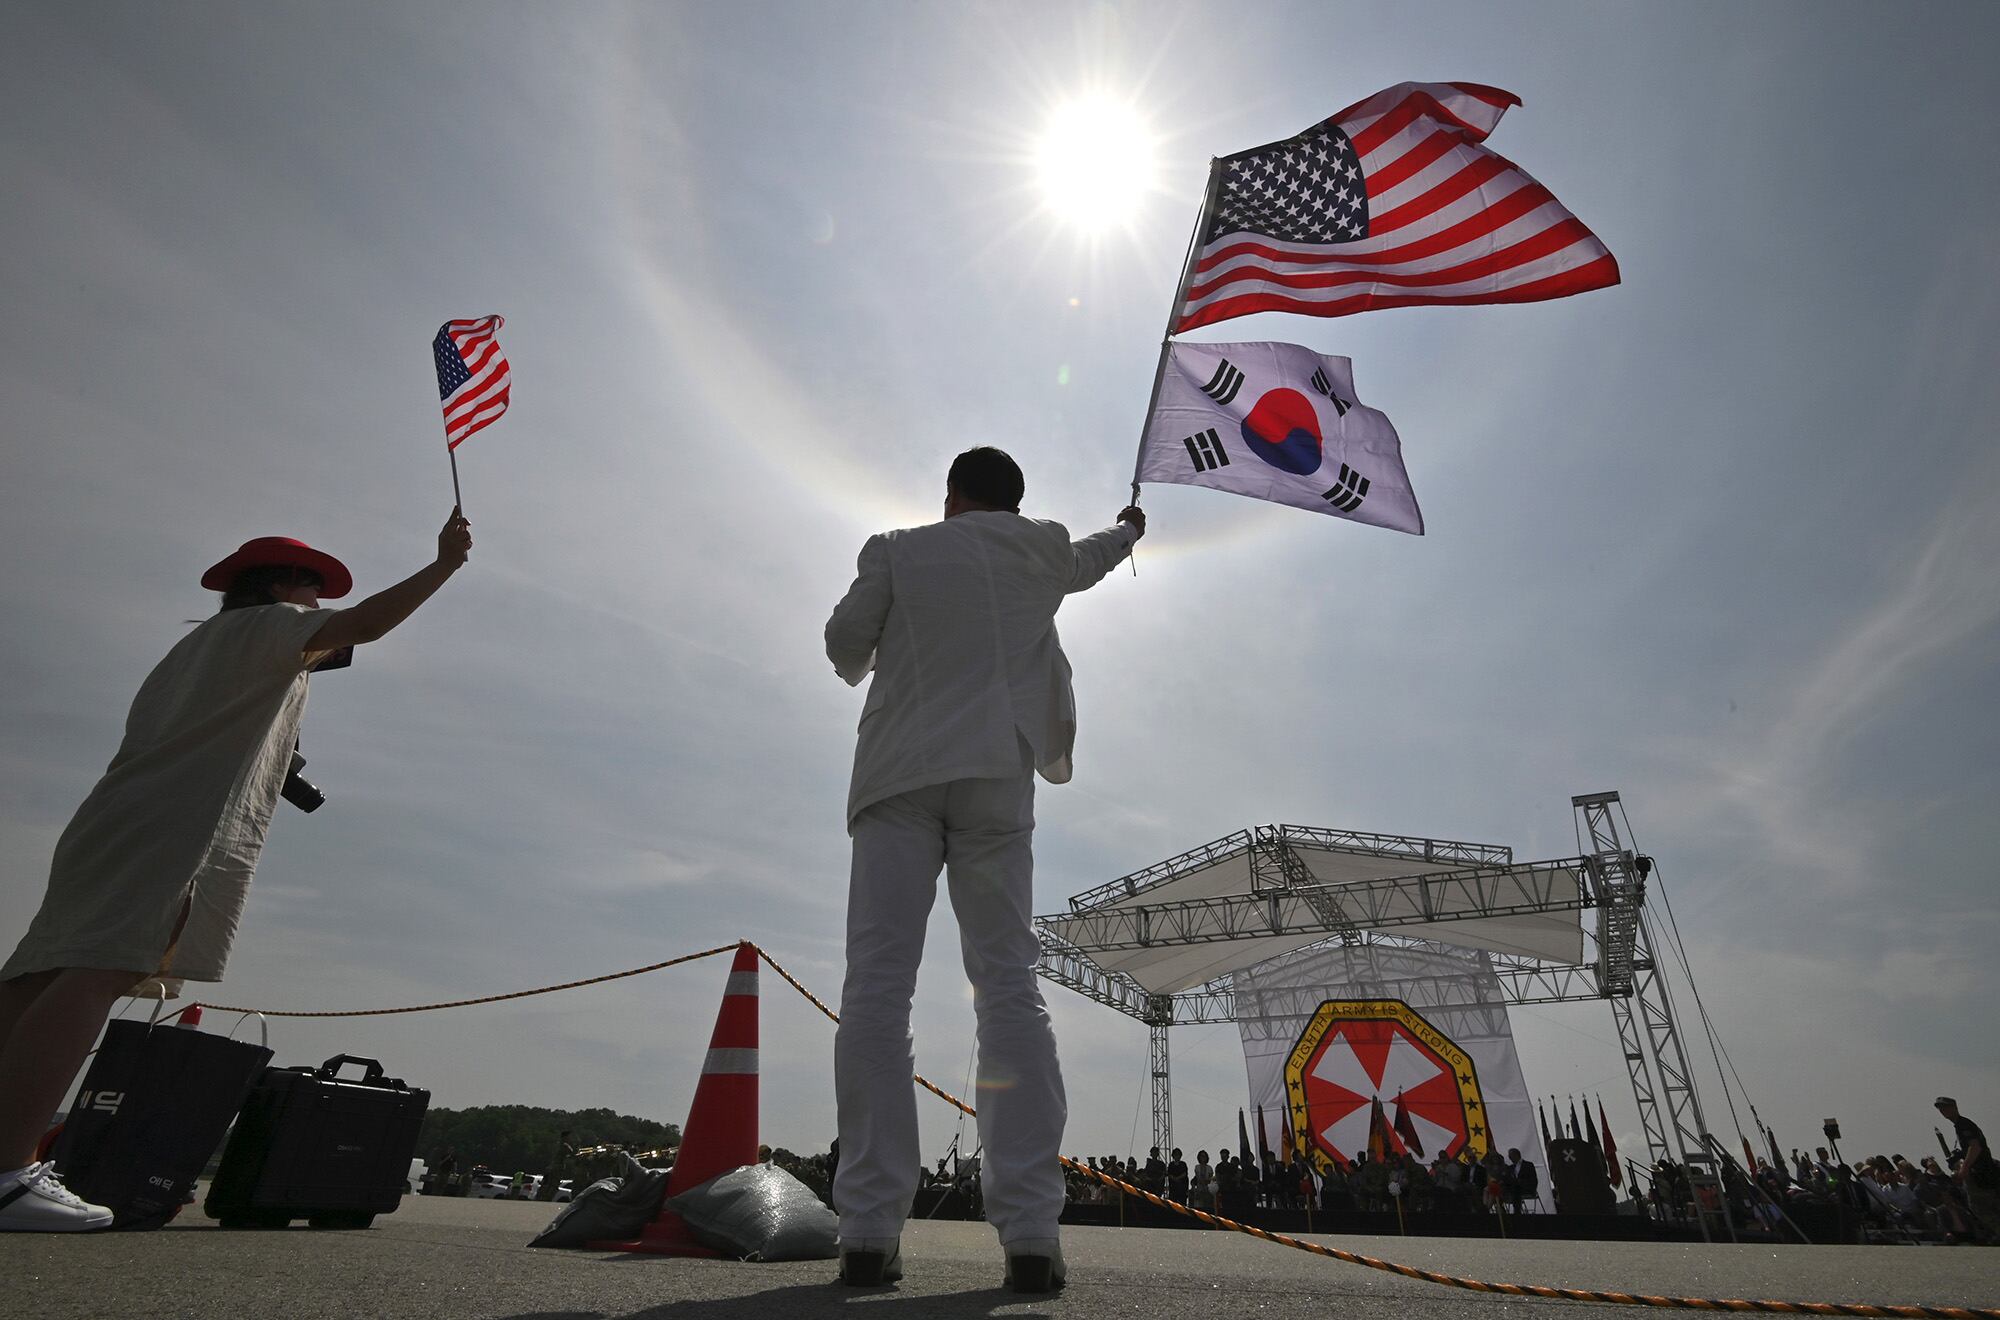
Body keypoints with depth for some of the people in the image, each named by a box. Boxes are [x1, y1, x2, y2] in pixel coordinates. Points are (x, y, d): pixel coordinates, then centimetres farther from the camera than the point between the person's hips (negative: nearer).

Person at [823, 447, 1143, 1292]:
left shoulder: (897, 550, 12)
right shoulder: (1037, 546, 17)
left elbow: (845, 644, 10)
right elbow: (1086, 563, 38)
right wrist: (1128, 531, 61)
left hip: (899, 773, 0)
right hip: (993, 774, 1)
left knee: (877, 986, -4)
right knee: (1009, 986, -2)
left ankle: (869, 1233, -7)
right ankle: (1029, 1235, -7)